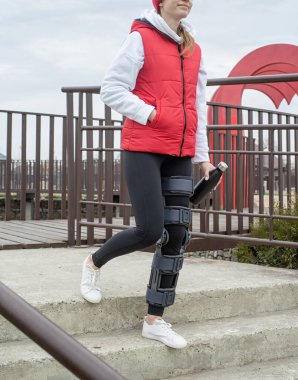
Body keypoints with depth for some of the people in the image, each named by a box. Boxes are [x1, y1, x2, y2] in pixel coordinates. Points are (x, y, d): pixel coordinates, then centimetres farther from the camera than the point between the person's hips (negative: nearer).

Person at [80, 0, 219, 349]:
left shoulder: (193, 50, 16)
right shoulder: (141, 38, -3)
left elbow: (198, 106, 17)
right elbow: (111, 89, -7)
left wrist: (202, 155, 12)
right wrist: (151, 115, -15)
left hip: (179, 155, 6)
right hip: (143, 149, -6)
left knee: (176, 236, 0)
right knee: (151, 231, -12)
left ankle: (154, 320, 9)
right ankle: (94, 263, 18)